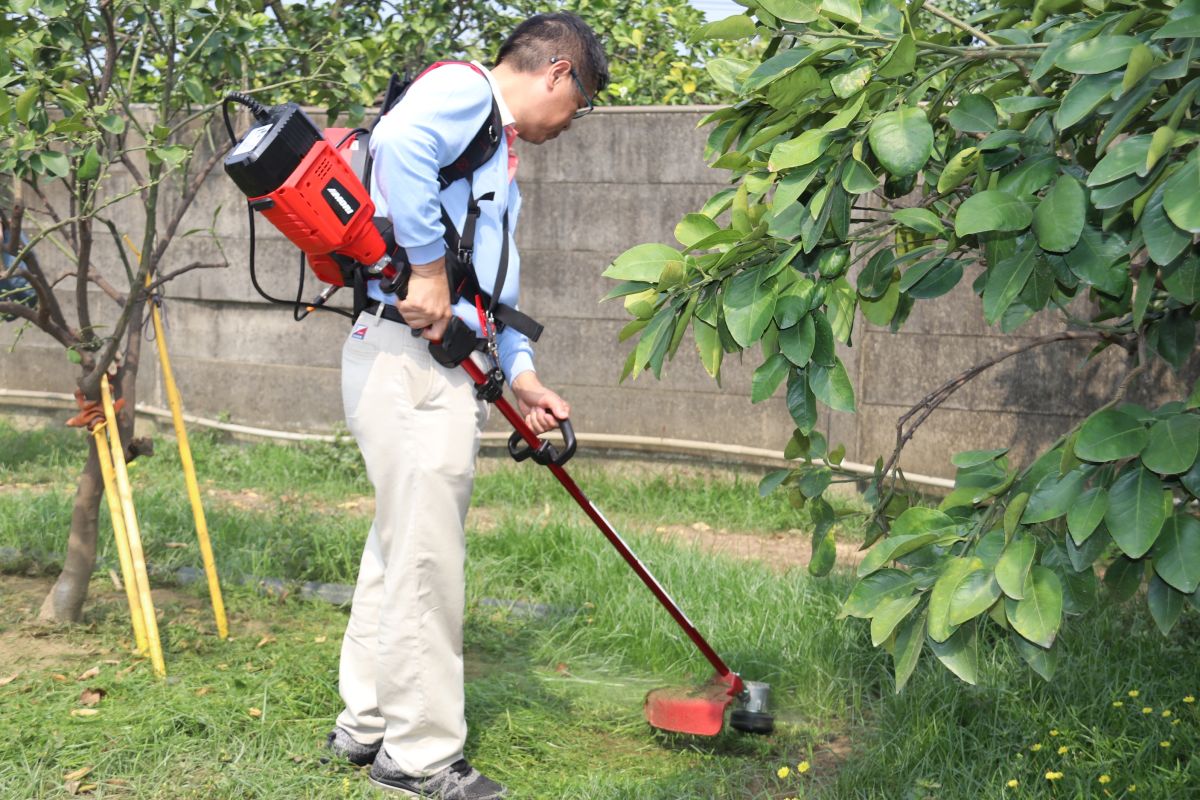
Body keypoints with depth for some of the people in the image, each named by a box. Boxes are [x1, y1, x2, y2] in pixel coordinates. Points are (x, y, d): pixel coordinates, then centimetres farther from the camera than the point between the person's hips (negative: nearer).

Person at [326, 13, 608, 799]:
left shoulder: (502, 161, 24)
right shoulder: (463, 88, -6)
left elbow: (494, 282, 26)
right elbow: (400, 143, -28)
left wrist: (522, 374, 14)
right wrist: (428, 267, -23)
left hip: (447, 368, 10)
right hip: (408, 359, -10)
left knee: (399, 553, 17)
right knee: (425, 564, -3)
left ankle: (367, 723, 30)